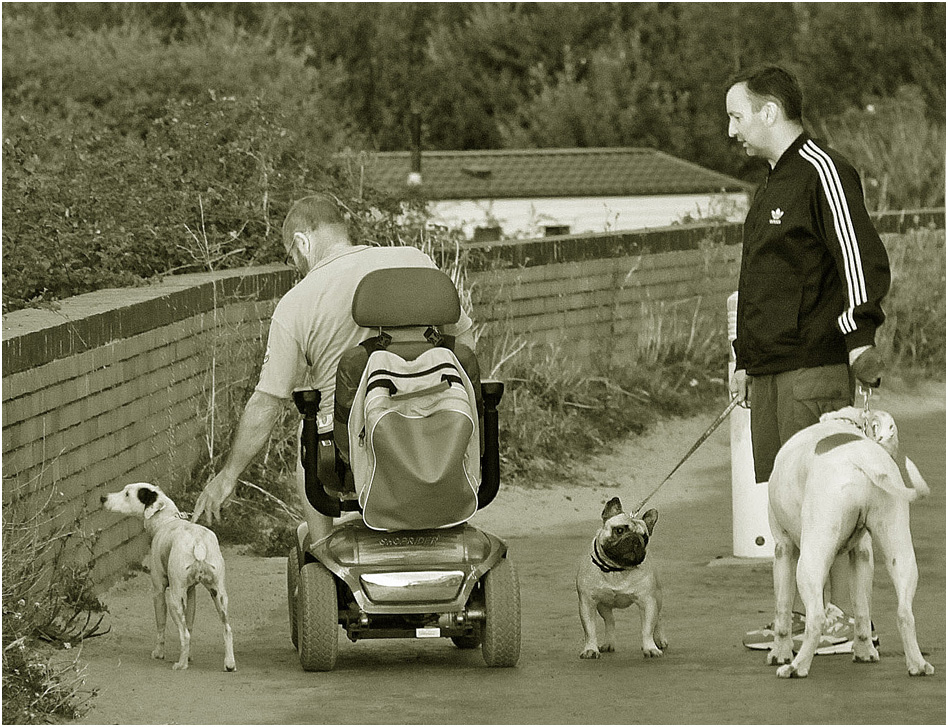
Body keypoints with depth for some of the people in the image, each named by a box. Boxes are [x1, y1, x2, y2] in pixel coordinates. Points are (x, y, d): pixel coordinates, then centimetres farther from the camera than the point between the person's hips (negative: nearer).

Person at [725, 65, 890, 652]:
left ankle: (847, 619, -6)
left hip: (816, 367, -9)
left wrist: (860, 338, -20)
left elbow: (863, 260, -16)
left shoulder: (823, 172, -9)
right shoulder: (773, 184, 20)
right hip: (772, 371, 9)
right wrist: (745, 360, 23)